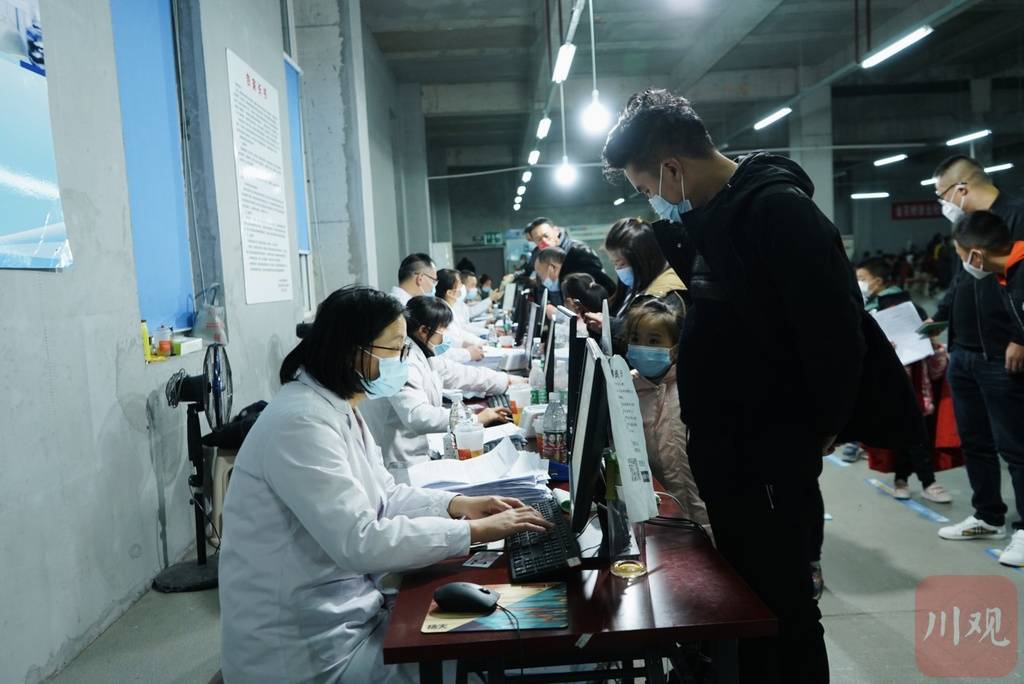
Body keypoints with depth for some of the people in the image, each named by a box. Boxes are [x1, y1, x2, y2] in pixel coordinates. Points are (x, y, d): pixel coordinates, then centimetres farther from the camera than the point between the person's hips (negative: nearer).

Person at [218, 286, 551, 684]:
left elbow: (381, 496, 13)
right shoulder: (301, 422, -25)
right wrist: (473, 531, -25)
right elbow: (360, 543, -30)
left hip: (345, 609, 9)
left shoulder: (340, 409, 6)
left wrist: (456, 504, -1)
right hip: (306, 643, -9)